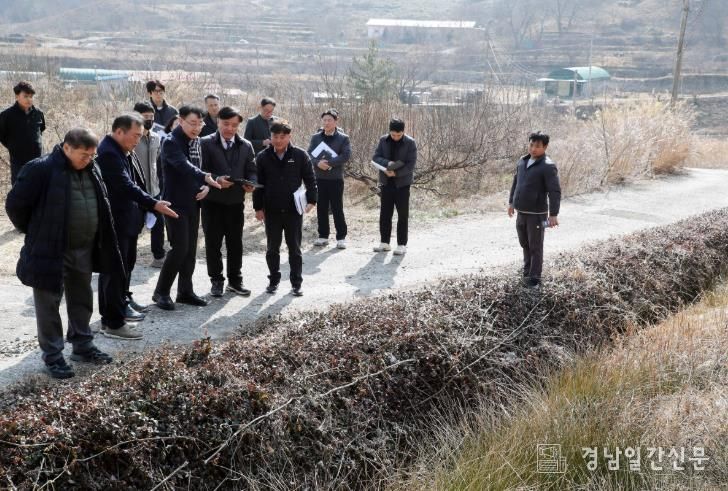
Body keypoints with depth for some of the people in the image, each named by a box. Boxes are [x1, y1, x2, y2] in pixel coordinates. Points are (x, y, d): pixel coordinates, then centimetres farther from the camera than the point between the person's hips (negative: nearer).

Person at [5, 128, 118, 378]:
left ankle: (83, 346, 33)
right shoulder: (40, 169, -16)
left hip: (84, 250, 7)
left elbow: (100, 206, 18)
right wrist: (36, 233, -1)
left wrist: (96, 239, 14)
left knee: (82, 300, 18)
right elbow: (15, 204, -11)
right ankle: (52, 356, 17)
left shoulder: (91, 170, 5)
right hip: (50, 251, -6)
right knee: (49, 305, 6)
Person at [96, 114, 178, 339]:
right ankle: (112, 322, 1)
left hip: (127, 219, 10)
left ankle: (123, 301, 41)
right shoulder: (108, 153, -21)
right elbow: (126, 186, -28)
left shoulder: (125, 151, 10)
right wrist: (154, 204, -32)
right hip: (115, 222, -10)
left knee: (127, 262, 23)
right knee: (114, 268, -5)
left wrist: (145, 208, 7)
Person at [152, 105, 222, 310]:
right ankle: (161, 292, 4)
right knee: (179, 248, -10)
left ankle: (185, 291, 20)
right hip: (175, 203, -7)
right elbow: (184, 166, -32)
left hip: (193, 203, 8)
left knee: (191, 249, 10)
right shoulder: (171, 142, -14)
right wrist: (205, 177, -47)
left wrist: (206, 186, -2)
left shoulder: (196, 141, 11)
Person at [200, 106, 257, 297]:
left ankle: (235, 280, 22)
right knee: (213, 243, 5)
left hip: (236, 202, 3)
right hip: (212, 201, -3)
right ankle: (216, 280, 17)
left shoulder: (246, 146, 7)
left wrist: (251, 183, -14)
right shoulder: (206, 143, -4)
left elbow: (251, 170, 7)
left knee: (235, 243, 10)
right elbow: (201, 170, -9)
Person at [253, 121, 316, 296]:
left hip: (294, 210, -1)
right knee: (272, 248, 10)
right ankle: (274, 280, 23)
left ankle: (296, 282, 14)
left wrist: (311, 200, -9)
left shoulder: (300, 155, -5)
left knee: (294, 247, 6)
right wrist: (258, 207, 0)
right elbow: (258, 184, 2)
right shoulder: (263, 157, -2)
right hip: (271, 211, 1)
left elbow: (310, 180, 0)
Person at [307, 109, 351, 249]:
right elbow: (309, 153, 0)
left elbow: (346, 155, -12)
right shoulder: (316, 137, 7)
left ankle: (341, 237, 8)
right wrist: (318, 163, -20)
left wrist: (329, 163, -19)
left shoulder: (343, 138, -2)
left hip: (336, 178, -3)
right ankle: (323, 236, 19)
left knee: (337, 208, 0)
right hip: (319, 178, 3)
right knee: (321, 208, 8)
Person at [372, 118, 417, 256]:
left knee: (402, 215, 1)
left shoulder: (410, 143, -7)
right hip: (386, 182, 4)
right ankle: (384, 242, 17)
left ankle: (402, 245, 7)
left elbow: (411, 164, -12)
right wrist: (388, 164, -21)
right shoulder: (383, 140, 3)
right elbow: (375, 157, -3)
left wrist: (396, 173, -23)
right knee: (385, 213, 7)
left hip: (402, 183, -3)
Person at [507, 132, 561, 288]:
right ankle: (527, 271, 34)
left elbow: (555, 191, -18)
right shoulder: (522, 161, 8)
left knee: (535, 247, 2)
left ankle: (534, 278, 11)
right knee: (524, 244, 18)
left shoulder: (548, 166, -15)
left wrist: (553, 214, -22)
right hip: (521, 212, 7)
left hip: (536, 214, -7)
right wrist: (511, 202, 22)